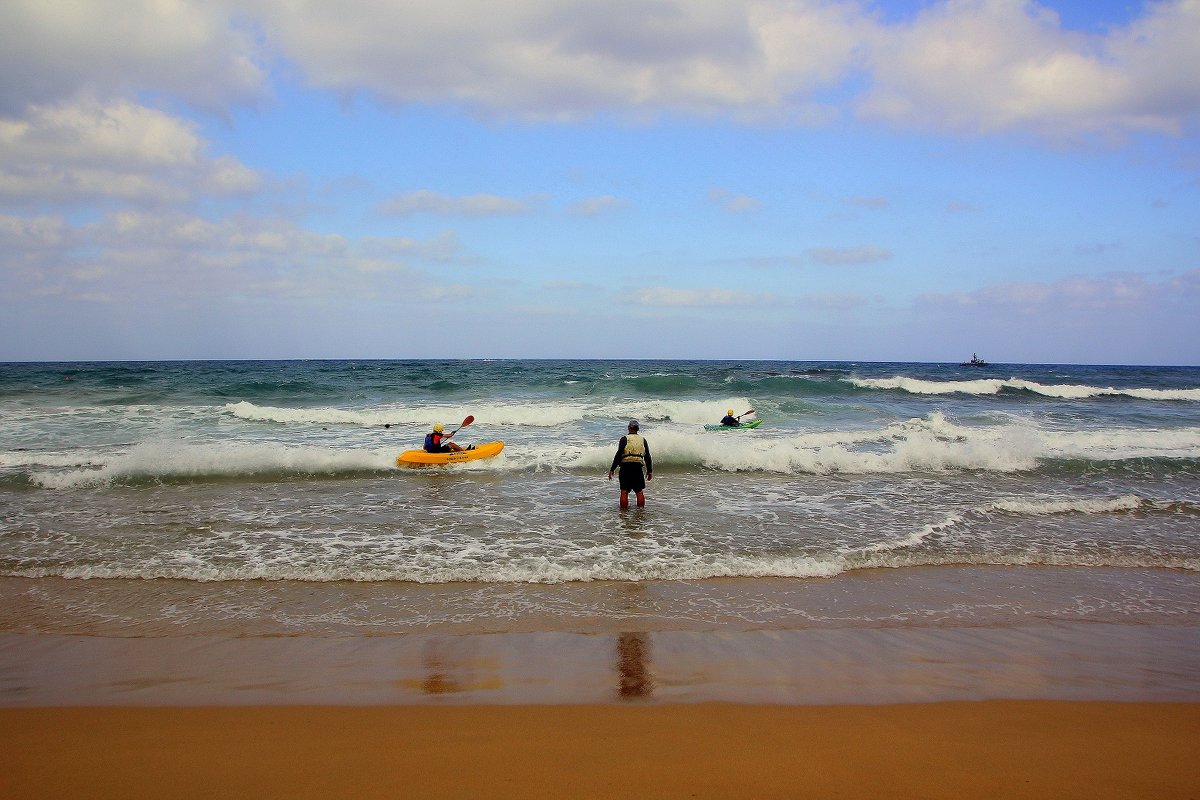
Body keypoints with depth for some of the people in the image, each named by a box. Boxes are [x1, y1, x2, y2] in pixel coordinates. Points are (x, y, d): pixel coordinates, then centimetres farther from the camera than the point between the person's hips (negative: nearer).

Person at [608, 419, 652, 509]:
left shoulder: (624, 439, 1)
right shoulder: (643, 439, 11)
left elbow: (618, 455, -6)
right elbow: (647, 457, 10)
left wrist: (612, 469, -4)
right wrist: (649, 471, 17)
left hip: (626, 466, -2)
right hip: (638, 467, 2)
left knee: (624, 491, 3)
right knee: (639, 491, 10)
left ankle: (624, 509, 5)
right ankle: (641, 507, 8)